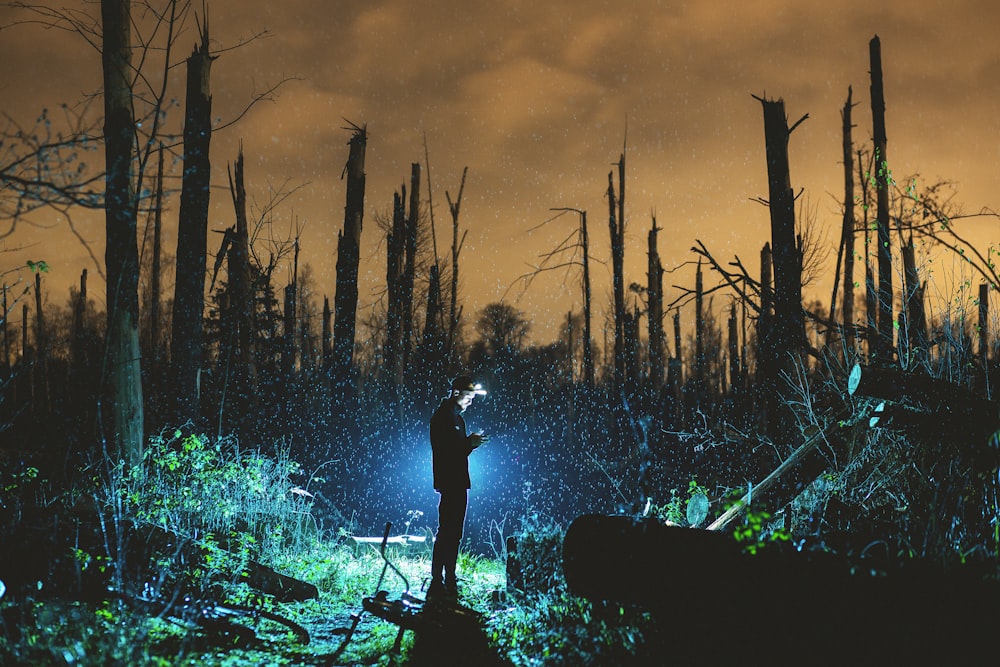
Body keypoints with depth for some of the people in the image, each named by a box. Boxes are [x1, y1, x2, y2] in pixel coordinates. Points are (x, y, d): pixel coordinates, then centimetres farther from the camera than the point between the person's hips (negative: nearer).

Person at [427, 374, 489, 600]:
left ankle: (449, 583, 16)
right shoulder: (442, 416, -9)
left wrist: (471, 442, 4)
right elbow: (442, 449, -17)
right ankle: (437, 584, -8)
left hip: (458, 483, 10)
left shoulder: (456, 417, 20)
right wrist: (469, 442, -17)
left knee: (453, 534, 11)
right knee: (447, 533, -10)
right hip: (449, 483, -10)